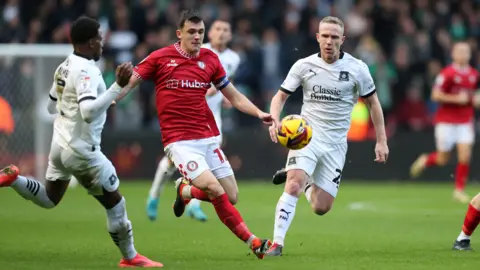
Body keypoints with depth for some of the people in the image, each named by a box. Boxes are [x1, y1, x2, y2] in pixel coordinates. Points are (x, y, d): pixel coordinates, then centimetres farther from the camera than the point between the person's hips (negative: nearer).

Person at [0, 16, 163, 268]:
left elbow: (52, 106, 19)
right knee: (115, 202, 5)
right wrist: (118, 86, -35)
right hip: (81, 150, -8)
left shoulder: (64, 67, 7)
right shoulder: (86, 71, -21)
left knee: (49, 199, 25)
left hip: (60, 144, 8)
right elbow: (89, 112, -34)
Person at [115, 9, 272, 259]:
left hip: (208, 138, 5)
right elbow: (128, 84, 0)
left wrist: (259, 113, 0)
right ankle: (251, 241, -8)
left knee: (231, 197, 0)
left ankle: (185, 190, 28)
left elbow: (234, 97, 14)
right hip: (179, 141, -5)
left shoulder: (210, 59, 7)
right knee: (215, 189, -21)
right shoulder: (160, 58, -3)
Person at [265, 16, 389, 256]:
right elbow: (281, 96, 5)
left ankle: (306, 181, 32)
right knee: (293, 186, -26)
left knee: (321, 208, 0)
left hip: (335, 144, 1)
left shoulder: (357, 68, -3)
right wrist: (274, 120, -16)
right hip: (306, 136, -1)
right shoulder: (304, 66, -3)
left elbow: (372, 103, 7)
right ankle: (277, 243, -20)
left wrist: (381, 141, 4)